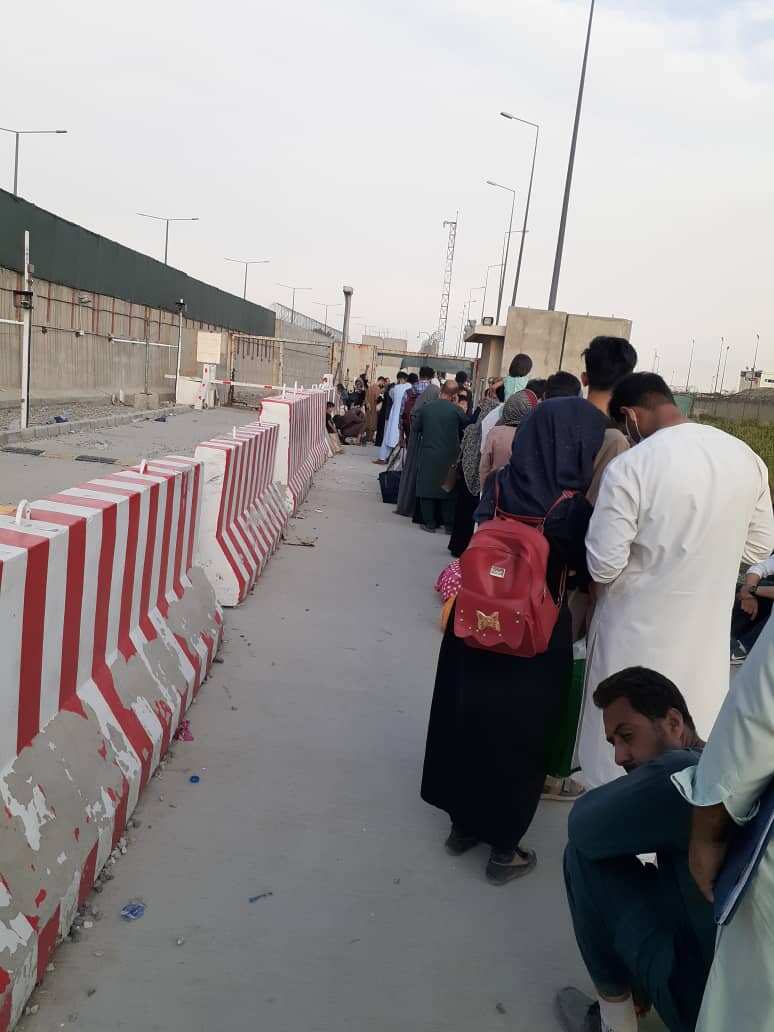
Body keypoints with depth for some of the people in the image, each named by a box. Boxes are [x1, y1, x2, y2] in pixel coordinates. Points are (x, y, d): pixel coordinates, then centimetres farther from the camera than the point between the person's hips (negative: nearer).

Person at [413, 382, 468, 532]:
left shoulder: (425, 408, -4)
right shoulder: (457, 410, -10)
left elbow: (416, 428, 5)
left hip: (428, 456, 1)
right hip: (450, 456, -1)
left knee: (427, 488, 9)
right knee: (448, 489, 9)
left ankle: (430, 523, 10)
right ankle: (449, 524, 11)